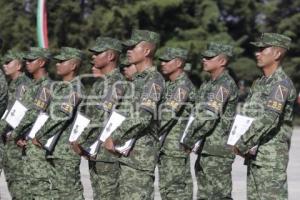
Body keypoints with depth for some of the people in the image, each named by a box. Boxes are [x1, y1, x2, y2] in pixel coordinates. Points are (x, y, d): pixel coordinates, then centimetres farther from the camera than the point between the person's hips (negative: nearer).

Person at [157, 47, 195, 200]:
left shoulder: (183, 86, -12)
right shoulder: (168, 84, 17)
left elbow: (168, 114, -21)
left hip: (176, 146, -9)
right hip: (164, 145, 9)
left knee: (174, 187, -9)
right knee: (166, 187, 11)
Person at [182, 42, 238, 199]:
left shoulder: (224, 84, -14)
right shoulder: (208, 85, 17)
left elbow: (209, 116, -22)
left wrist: (189, 140, -17)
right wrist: (192, 140, 8)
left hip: (218, 152, -10)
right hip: (205, 150, 10)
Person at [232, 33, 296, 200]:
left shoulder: (281, 84, -14)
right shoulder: (260, 83, 16)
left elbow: (268, 119, -23)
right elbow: (247, 114, 17)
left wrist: (242, 145, -18)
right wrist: (245, 146, 1)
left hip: (271, 157, -9)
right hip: (254, 155, 9)